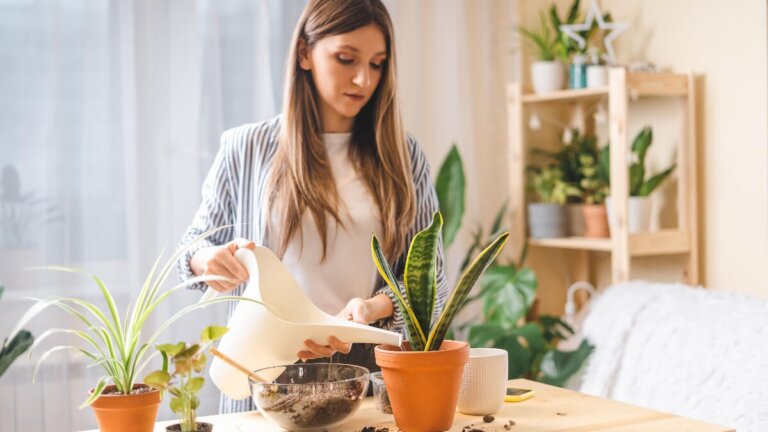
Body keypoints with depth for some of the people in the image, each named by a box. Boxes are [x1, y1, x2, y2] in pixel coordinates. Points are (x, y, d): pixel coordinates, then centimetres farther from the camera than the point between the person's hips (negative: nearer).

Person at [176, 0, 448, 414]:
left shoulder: (402, 156, 3)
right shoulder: (246, 148, 1)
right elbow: (193, 244, 11)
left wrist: (372, 309, -18)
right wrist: (207, 260, -14)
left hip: (370, 370, 1)